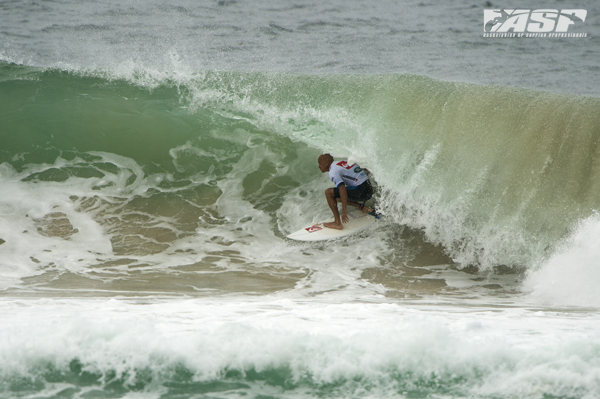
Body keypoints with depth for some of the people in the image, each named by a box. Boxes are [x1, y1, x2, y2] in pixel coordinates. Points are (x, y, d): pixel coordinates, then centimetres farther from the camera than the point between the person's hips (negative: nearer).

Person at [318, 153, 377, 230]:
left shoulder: (333, 172, -9)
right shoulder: (343, 162, 18)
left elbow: (342, 188, -25)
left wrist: (344, 210, -28)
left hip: (361, 191, -10)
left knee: (328, 193, -7)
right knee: (337, 196, 23)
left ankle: (337, 223, -8)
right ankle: (363, 208, 11)